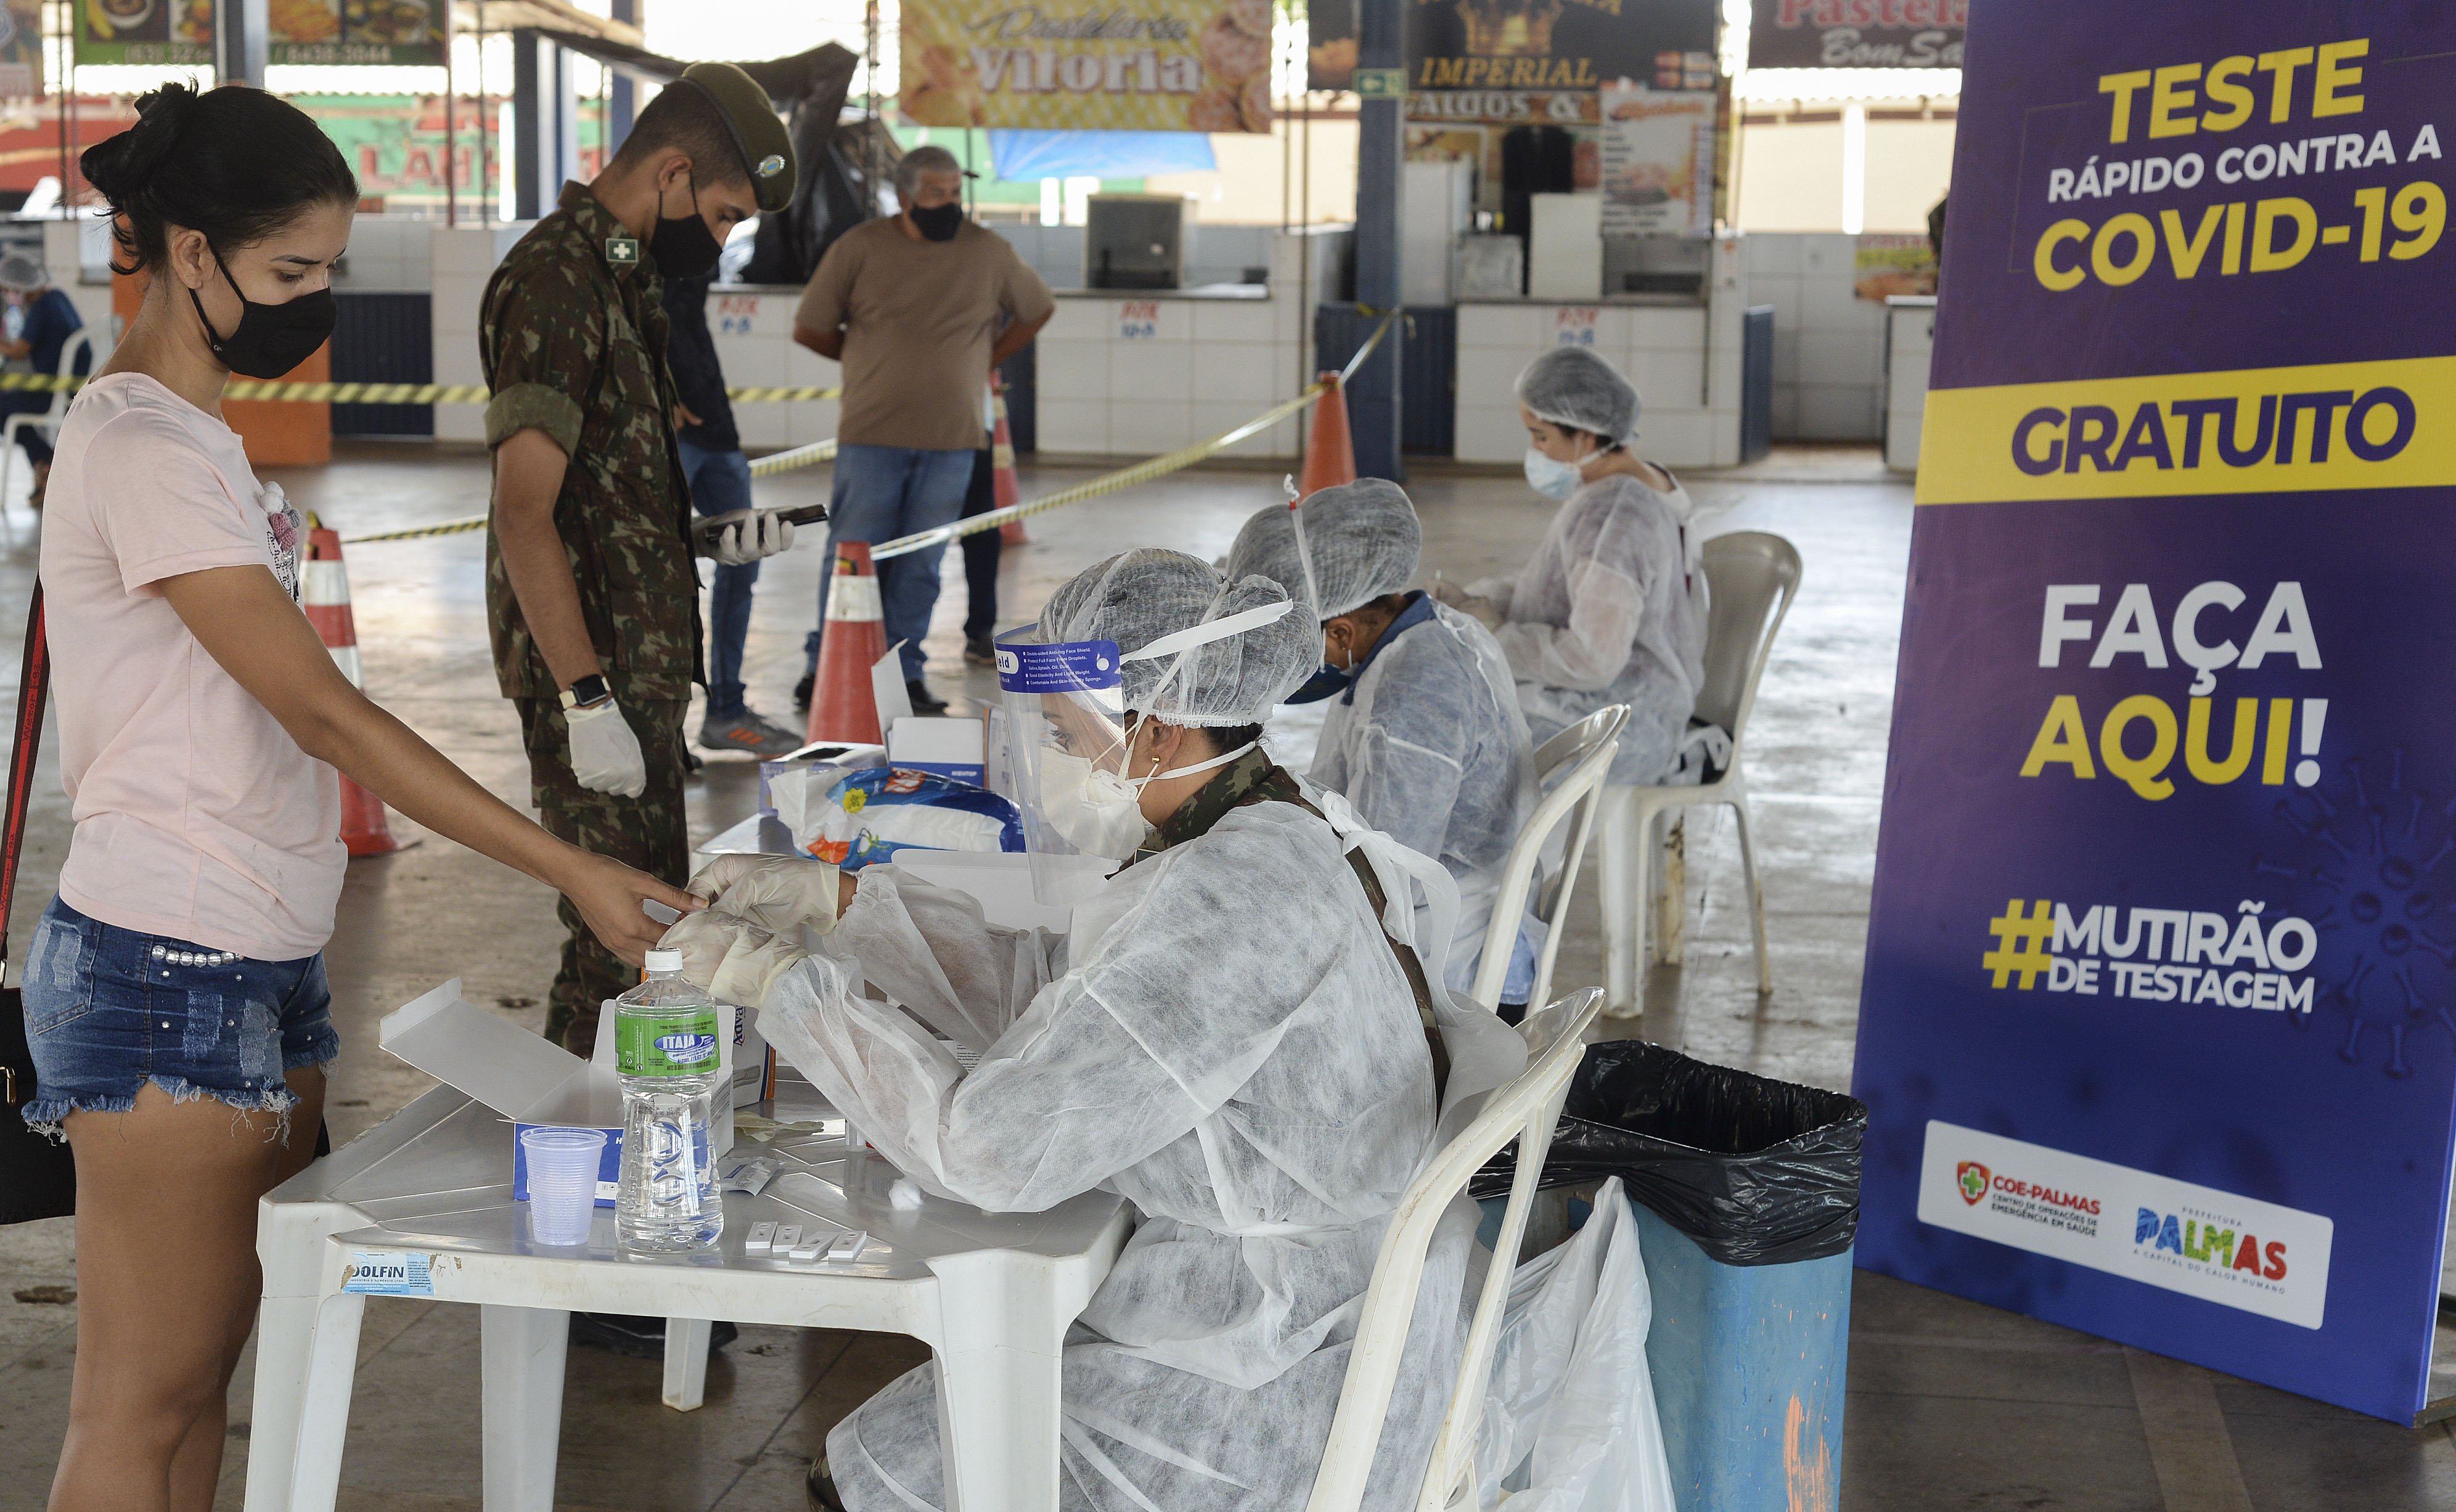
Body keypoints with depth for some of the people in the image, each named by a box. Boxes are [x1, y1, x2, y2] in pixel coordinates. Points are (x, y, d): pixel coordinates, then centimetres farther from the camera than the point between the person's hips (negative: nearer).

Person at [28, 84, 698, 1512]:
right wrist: (572, 870, -21)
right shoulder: (142, 451, -15)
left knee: (210, 1370, 13)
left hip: (260, 966, 9)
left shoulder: (195, 431, 15)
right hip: (169, 978, -9)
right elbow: (326, 712, -20)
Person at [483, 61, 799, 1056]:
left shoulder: (620, 275, 15)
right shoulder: (556, 283, -16)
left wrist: (713, 536, 9)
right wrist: (586, 702, -25)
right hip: (594, 680, -10)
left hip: (642, 668, 10)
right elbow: (524, 512, -23)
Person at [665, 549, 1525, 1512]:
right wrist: (832, 897, 8)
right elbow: (1045, 992, 12)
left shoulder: (1229, 899, -28)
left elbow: (992, 1147, -27)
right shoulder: (1282, 835, 2)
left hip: (1268, 1412, -9)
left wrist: (788, 988, -16)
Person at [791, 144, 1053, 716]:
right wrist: (868, 363, 12)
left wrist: (983, 362, 11)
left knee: (921, 565, 6)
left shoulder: (988, 252, 4)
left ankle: (905, 670, 15)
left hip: (951, 439, 2)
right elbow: (809, 329, 6)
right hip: (872, 435, -2)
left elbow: (1038, 310, 19)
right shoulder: (859, 248, -2)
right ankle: (824, 667, 12)